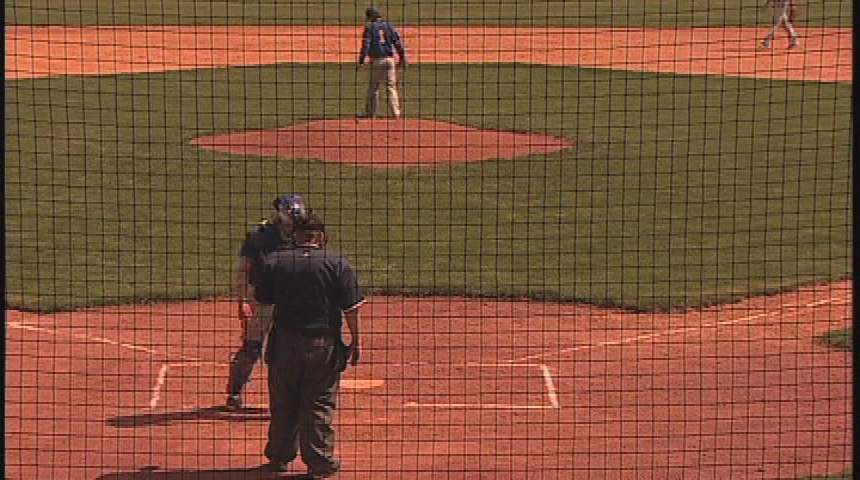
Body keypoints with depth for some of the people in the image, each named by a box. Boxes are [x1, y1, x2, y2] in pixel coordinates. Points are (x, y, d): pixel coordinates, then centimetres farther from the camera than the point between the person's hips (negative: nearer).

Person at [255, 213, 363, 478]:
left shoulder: (274, 261, -1)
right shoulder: (338, 263, -5)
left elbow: (262, 299, 7)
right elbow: (350, 307, -6)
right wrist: (355, 341, 1)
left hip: (285, 342, 2)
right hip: (324, 344, -2)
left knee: (283, 402, 14)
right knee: (320, 404, 5)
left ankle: (280, 456, 25)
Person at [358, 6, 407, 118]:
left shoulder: (369, 27, 0)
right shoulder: (388, 26, 11)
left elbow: (365, 45, -10)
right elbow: (398, 42, 5)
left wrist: (361, 61, -12)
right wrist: (402, 58, 8)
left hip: (376, 60, -3)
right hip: (389, 60, 3)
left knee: (373, 87, 6)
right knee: (391, 86, 6)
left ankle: (370, 112, 9)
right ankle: (395, 112, -1)